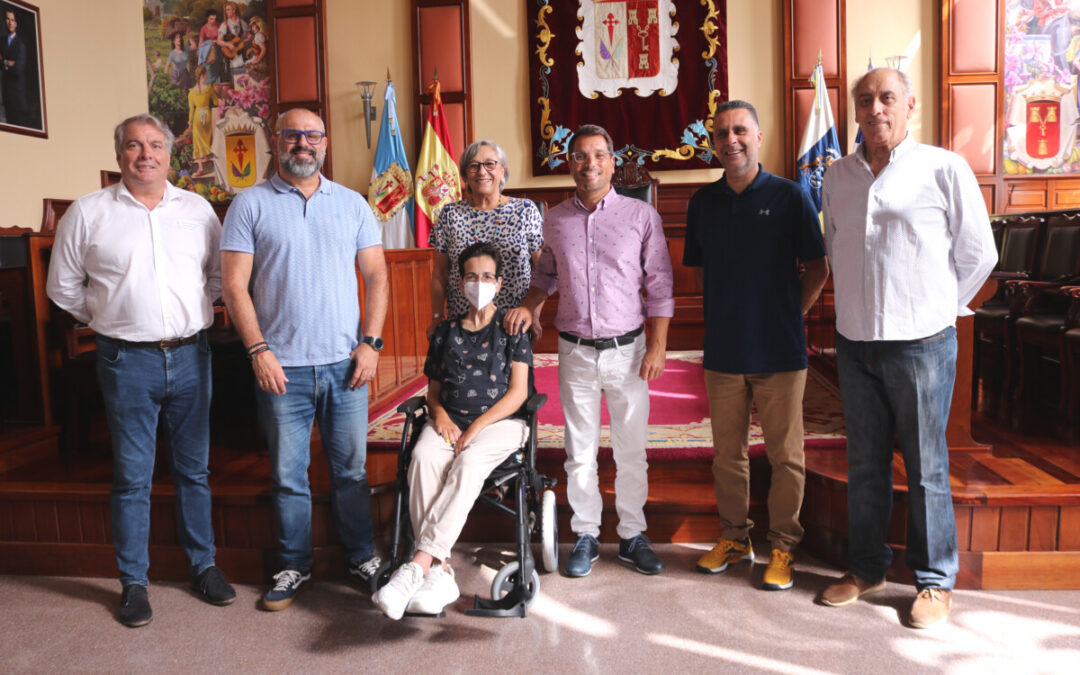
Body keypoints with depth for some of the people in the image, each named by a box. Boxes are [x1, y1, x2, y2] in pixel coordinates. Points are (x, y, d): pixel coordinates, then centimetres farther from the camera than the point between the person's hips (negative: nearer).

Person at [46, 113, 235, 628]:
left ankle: (203, 565, 24)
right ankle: (133, 581, 19)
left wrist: (198, 313, 6)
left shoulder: (197, 209, 7)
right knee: (132, 476, 5)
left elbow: (220, 273, 15)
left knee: (194, 469, 11)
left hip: (190, 356, 2)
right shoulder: (88, 213, 2)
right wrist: (107, 319, 6)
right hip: (127, 360, -2)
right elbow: (63, 286, 9)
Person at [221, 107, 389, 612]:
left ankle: (362, 555, 27)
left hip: (345, 363, 2)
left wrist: (371, 342, -2)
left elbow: (376, 275, 8)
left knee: (351, 468, 10)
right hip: (281, 365, -1)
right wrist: (258, 349, -10)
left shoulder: (352, 204, 9)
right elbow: (234, 285, -2)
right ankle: (294, 565, 25)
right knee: (288, 474, 8)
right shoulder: (250, 204, 2)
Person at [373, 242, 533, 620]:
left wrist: (477, 427, -13)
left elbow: (518, 392, -1)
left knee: (469, 463, -36)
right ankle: (439, 572, -36)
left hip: (501, 421, -3)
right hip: (449, 421, 3)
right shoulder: (446, 332, 18)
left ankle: (419, 563, -41)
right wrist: (440, 414, -3)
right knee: (423, 458, -31)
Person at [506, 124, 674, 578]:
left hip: (627, 349, -1)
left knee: (631, 450, 7)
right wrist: (529, 307, 0)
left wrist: (657, 346, -6)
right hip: (575, 350, 2)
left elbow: (660, 287, 0)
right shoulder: (554, 221, 5)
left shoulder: (642, 216, -1)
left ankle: (633, 536, 22)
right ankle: (586, 537, 22)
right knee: (580, 451, 8)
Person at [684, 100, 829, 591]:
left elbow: (818, 268, 1)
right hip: (723, 349, 3)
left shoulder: (788, 196, -3)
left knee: (785, 454, 5)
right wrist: (727, 310, 10)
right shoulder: (703, 202, 7)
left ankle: (783, 545, 21)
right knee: (727, 452, 13)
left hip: (779, 350, -3)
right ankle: (734, 537, 29)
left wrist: (791, 315, -1)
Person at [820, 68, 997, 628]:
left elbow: (978, 255, 2)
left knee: (926, 469, 5)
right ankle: (866, 567, 29)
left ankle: (935, 582, 21)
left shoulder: (944, 169, -5)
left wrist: (936, 308, 7)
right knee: (864, 465, 14)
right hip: (854, 344, 4)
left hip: (920, 344, -4)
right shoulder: (837, 177, 8)